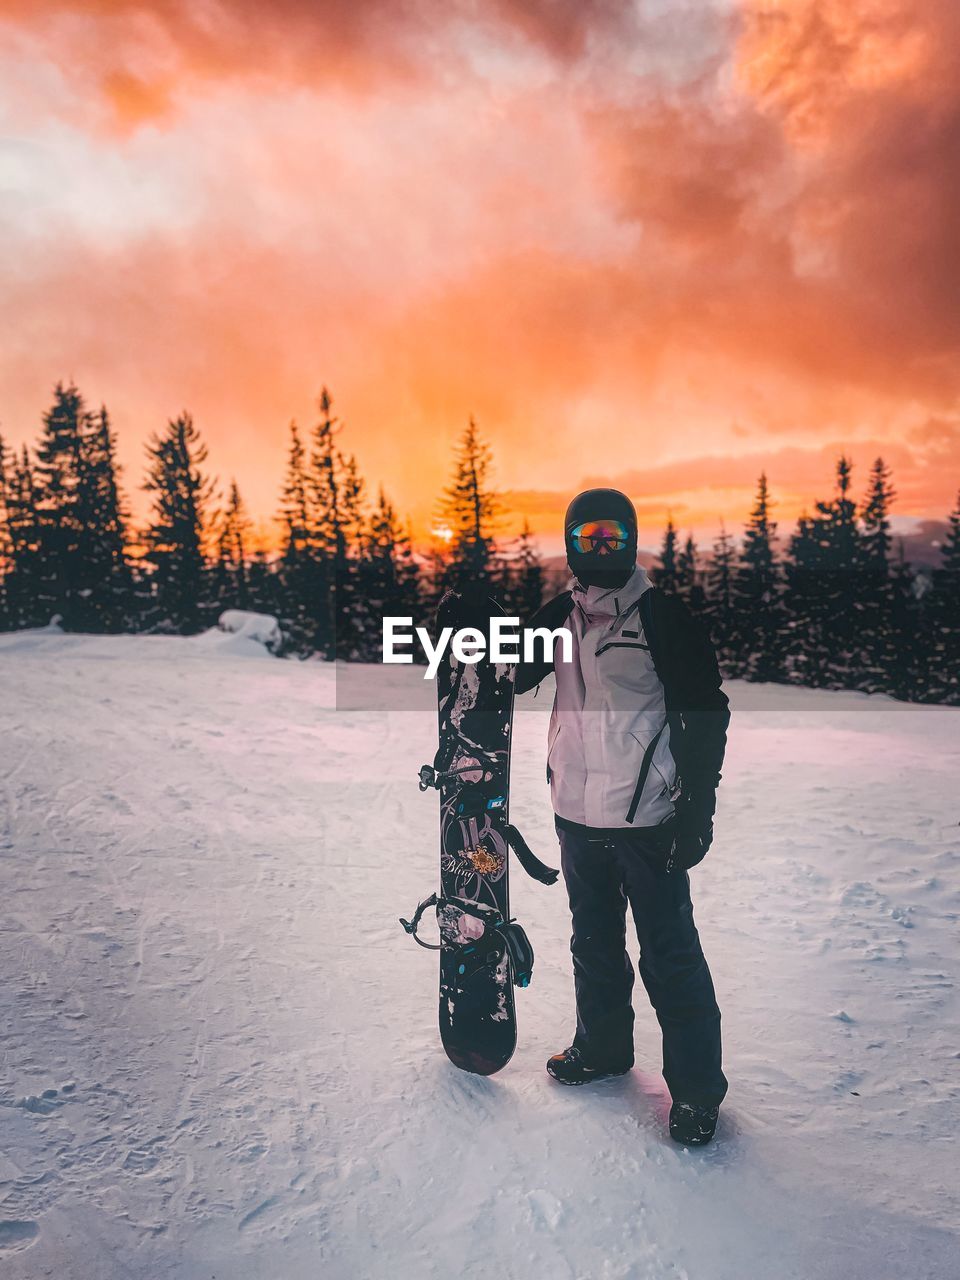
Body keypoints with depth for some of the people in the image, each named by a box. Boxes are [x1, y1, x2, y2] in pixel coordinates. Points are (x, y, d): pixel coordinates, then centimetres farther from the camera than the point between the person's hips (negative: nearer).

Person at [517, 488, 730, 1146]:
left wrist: (697, 807, -13)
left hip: (646, 817, -5)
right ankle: (601, 1047, 41)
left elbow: (706, 712, -9)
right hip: (577, 813, 6)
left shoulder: (664, 615, -8)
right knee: (594, 941, 21)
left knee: (669, 955, 3)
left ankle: (697, 1087, 22)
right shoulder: (559, 617, 6)